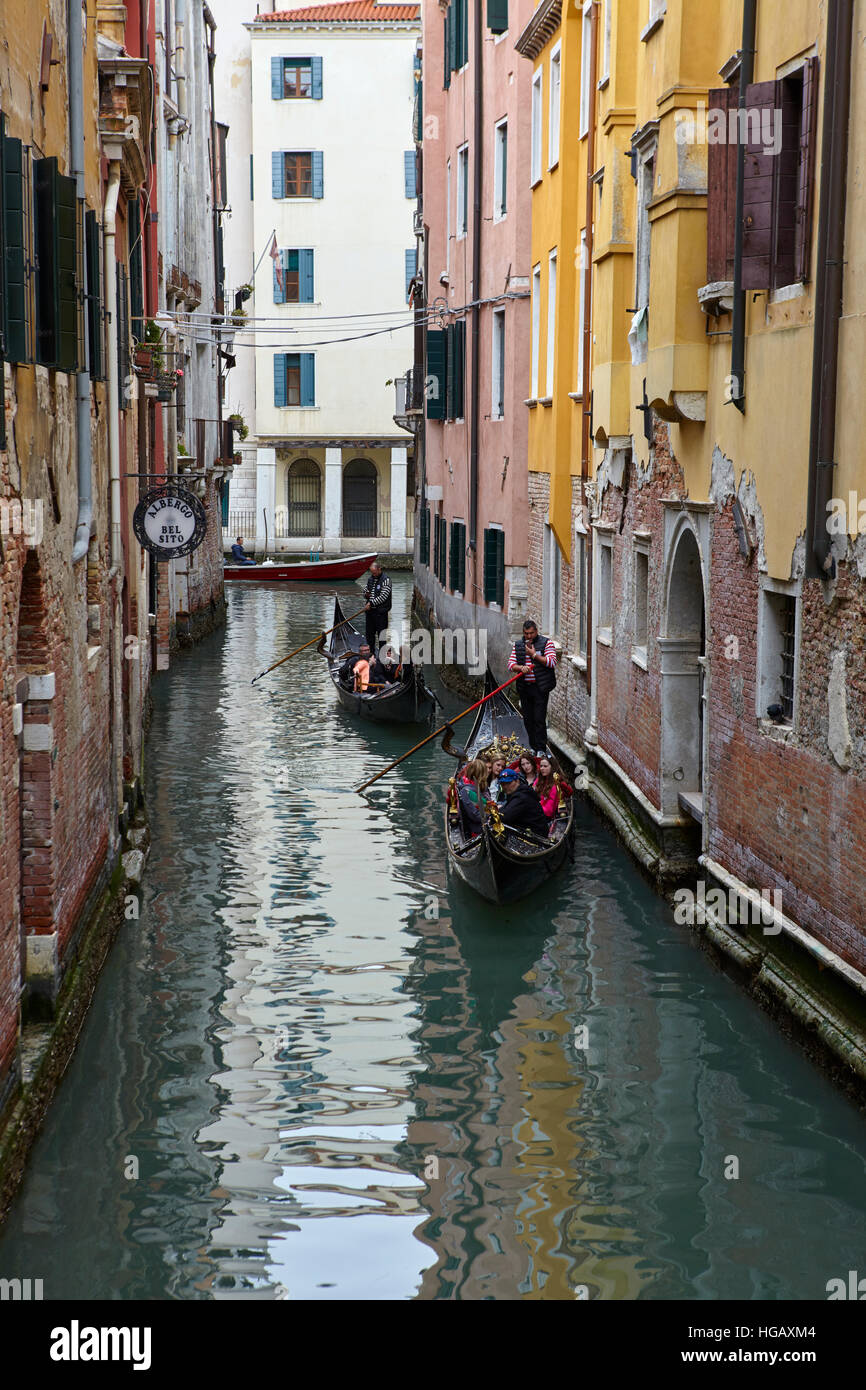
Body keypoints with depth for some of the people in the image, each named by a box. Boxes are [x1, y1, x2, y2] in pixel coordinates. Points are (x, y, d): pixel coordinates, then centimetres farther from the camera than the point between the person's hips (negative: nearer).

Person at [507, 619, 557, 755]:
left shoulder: (546, 643, -2)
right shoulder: (518, 645, 11)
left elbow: (552, 662, -11)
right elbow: (511, 664, 7)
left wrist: (534, 655, -15)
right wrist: (521, 668, -14)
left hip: (540, 687, -5)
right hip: (524, 688, 5)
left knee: (539, 719, -8)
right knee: (528, 719, 8)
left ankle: (541, 749, -5)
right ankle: (534, 748, 18)